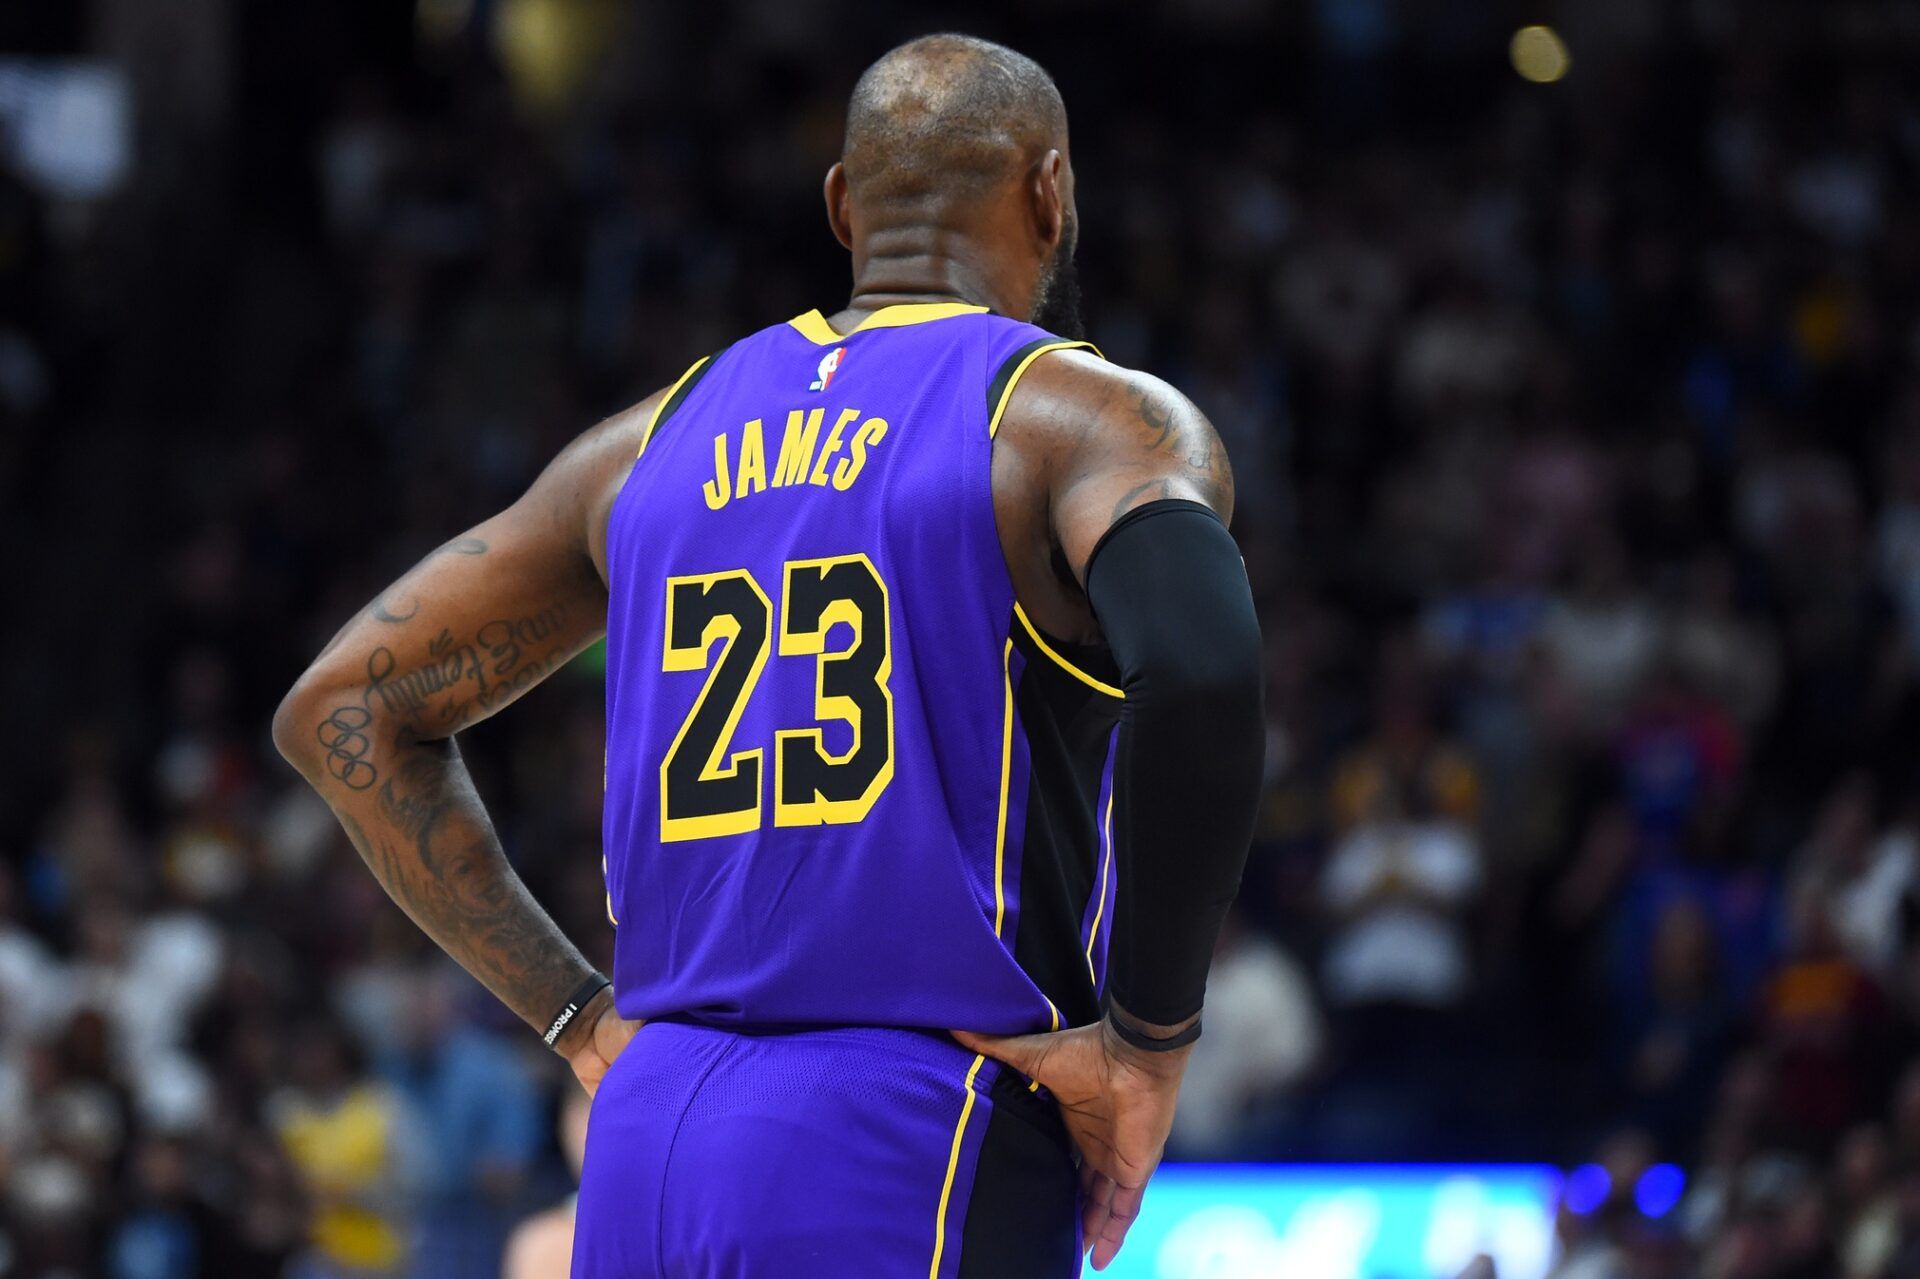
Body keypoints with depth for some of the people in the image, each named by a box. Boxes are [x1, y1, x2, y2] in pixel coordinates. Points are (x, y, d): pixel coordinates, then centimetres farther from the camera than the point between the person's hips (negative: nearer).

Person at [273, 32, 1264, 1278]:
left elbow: (342, 707, 21)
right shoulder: (1090, 416, 0)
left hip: (650, 1144, 6)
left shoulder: (657, 442, 18)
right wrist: (1149, 1037, -10)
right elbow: (1199, 671, -22)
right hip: (920, 1164, -6)